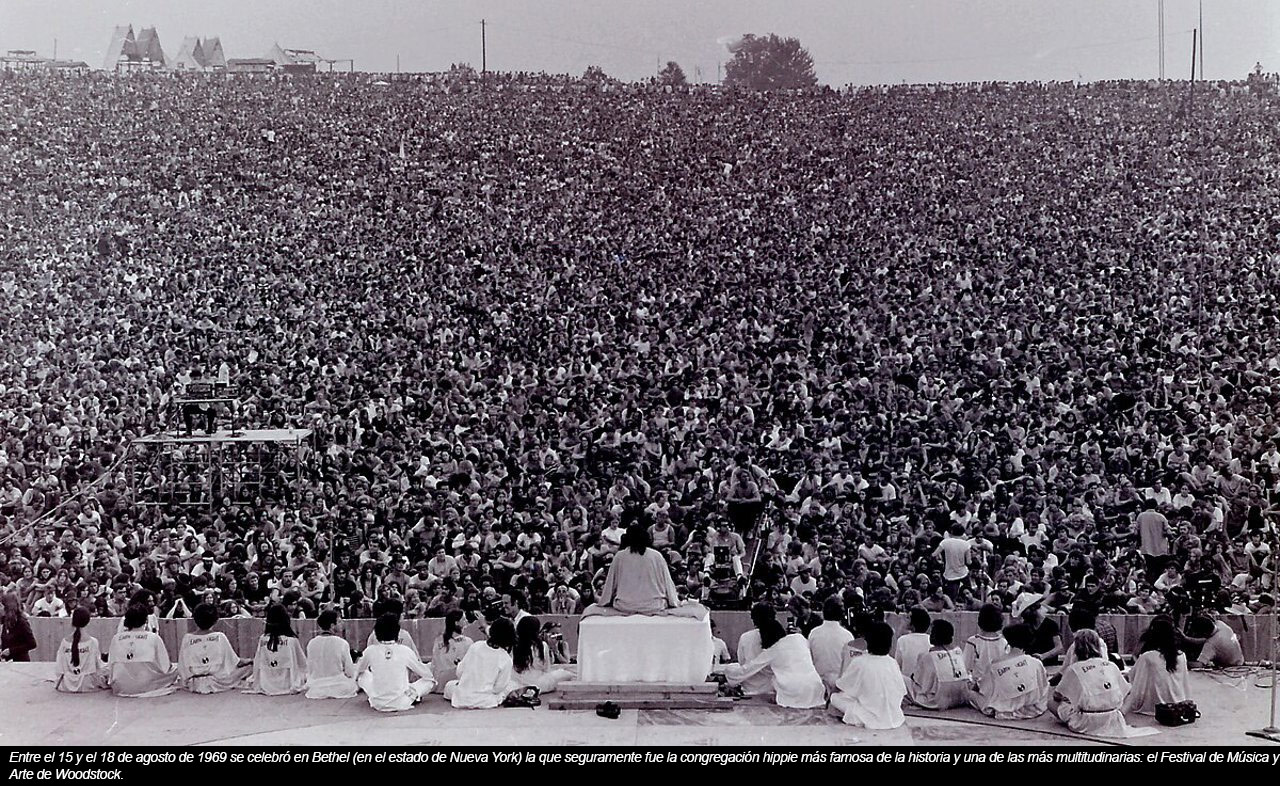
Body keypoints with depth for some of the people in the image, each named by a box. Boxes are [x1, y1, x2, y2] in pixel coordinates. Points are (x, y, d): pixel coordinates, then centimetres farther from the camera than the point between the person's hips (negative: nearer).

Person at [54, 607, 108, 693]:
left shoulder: (65, 642, -10)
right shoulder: (92, 642, -13)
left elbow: (59, 669, -4)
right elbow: (98, 666, -7)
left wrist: (57, 683, 11)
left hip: (66, 686, 0)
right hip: (88, 685, 0)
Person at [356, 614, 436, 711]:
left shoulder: (370, 652, -5)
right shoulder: (405, 651, -9)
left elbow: (359, 671, 16)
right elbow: (425, 673, 5)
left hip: (378, 704, 1)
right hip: (401, 704, -1)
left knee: (363, 675, 26)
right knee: (430, 680, 17)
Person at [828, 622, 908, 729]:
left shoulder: (858, 662, -15)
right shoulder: (893, 663, -4)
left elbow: (838, 688, -4)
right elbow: (902, 693, 5)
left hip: (869, 719, -5)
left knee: (835, 697, 10)